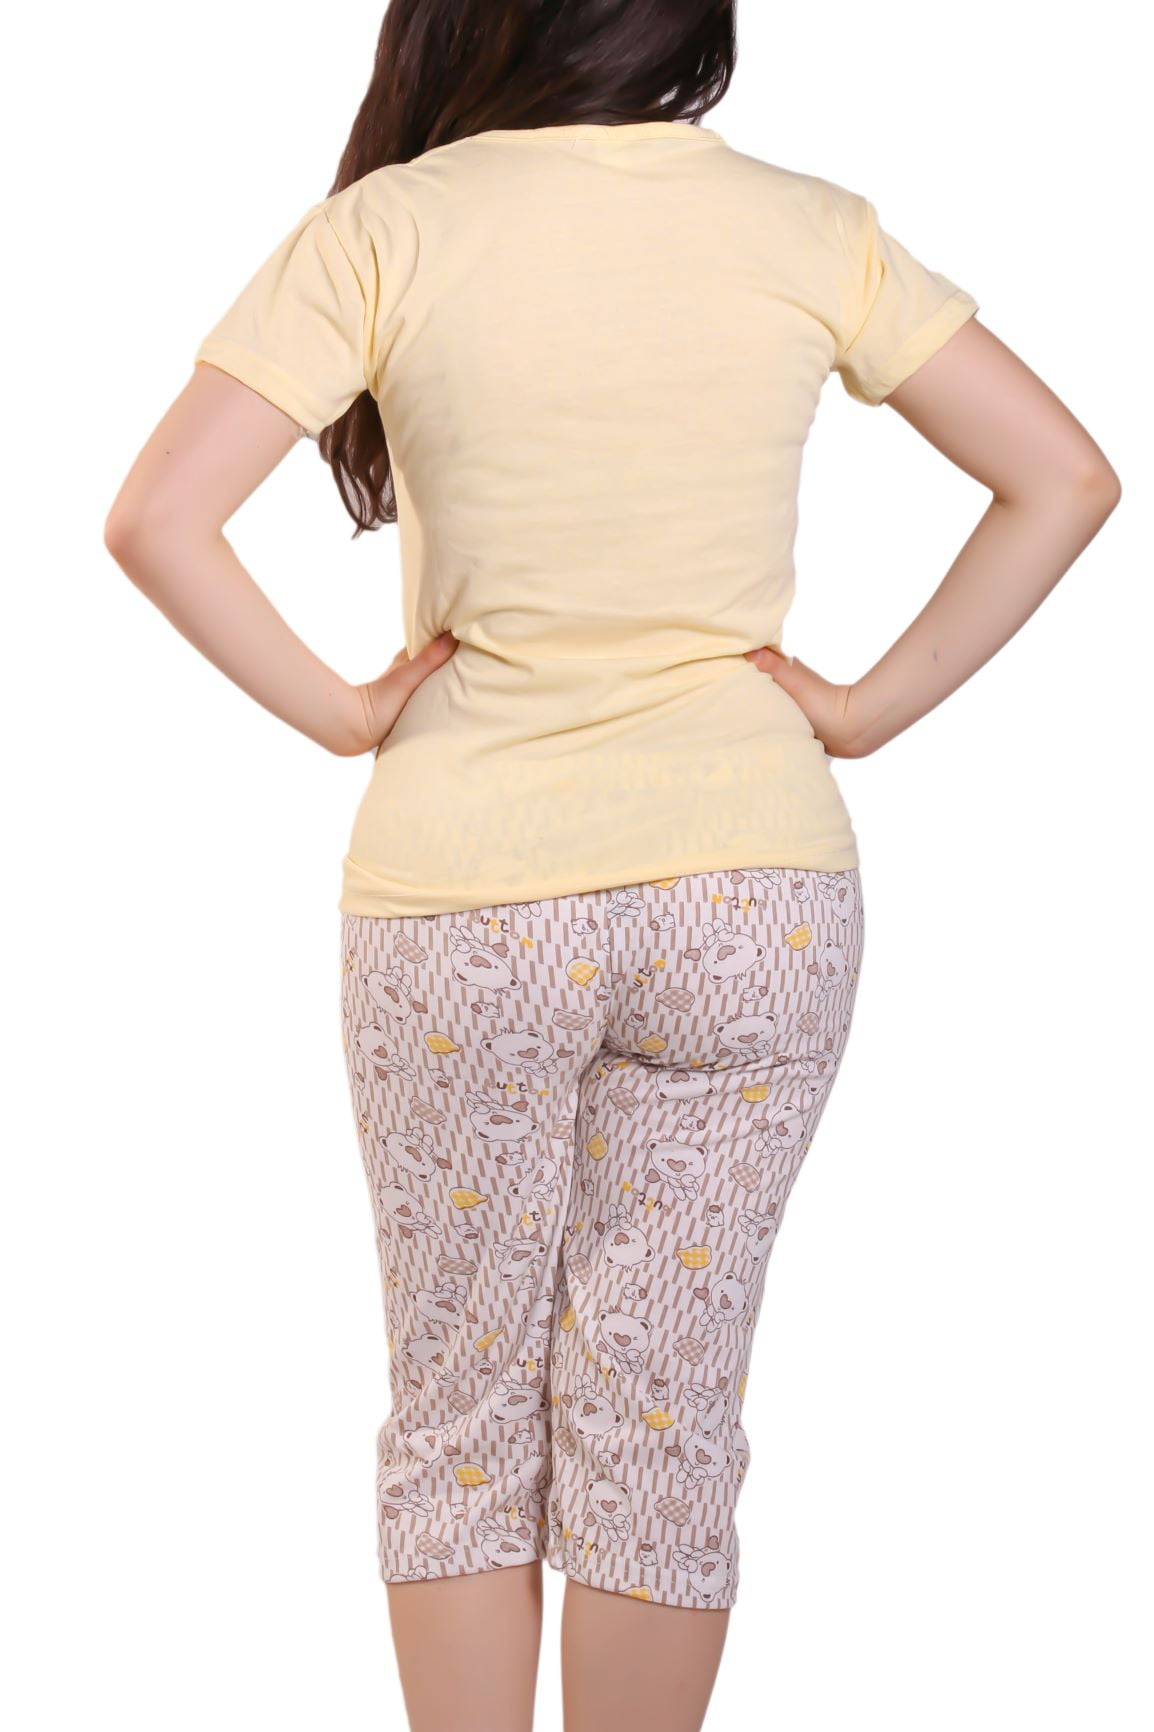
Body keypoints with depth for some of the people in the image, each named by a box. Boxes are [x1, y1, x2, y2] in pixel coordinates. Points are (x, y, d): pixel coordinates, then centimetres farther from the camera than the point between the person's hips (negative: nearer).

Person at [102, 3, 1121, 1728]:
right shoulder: (809, 230, 0)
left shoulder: (390, 229, -7)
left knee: (461, 1404, 14)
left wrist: (340, 709, -3)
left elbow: (157, 519, -13)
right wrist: (874, 704, 3)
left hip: (459, 897, -1)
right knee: (667, 1416, 12)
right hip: (750, 895, 2)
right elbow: (1064, 479, 1)